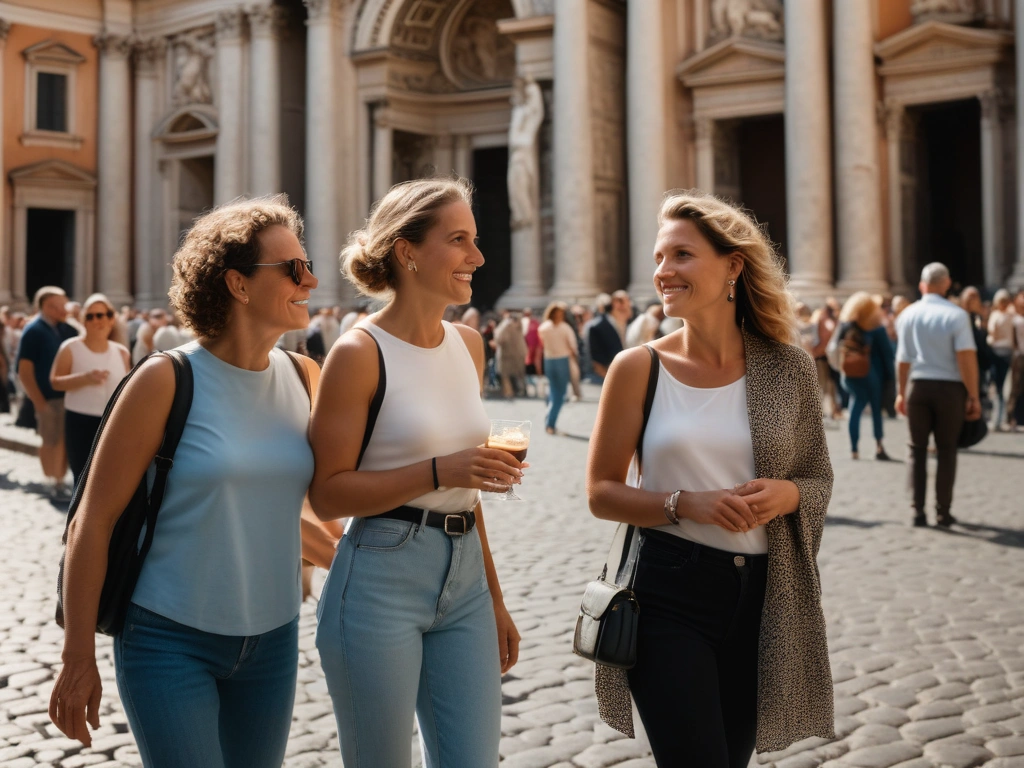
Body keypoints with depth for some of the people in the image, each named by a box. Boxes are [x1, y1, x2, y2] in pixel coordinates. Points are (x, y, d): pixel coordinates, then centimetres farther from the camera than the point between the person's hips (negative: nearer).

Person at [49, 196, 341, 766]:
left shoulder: (304, 377, 2)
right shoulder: (168, 381, -13)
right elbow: (93, 522, -9)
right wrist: (78, 660, -8)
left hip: (272, 638, 5)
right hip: (171, 640, -5)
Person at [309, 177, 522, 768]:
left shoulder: (468, 344, 10)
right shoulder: (361, 353, -10)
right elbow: (328, 493, -11)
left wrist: (495, 598, 19)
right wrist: (439, 472, -21)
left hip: (463, 583, 6)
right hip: (380, 583, -6)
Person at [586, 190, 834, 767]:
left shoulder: (789, 368, 1)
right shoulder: (639, 368, -3)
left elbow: (819, 477, 10)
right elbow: (602, 492, -1)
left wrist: (786, 495, -13)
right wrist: (686, 504, -17)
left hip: (762, 598, 3)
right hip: (668, 594, -2)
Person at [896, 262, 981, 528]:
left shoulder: (907, 314, 3)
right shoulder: (956, 315, -8)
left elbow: (903, 359, 6)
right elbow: (966, 357, -14)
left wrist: (901, 392, 15)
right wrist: (973, 396, -10)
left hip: (918, 386, 2)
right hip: (950, 387, -2)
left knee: (917, 449, 10)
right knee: (946, 449, 8)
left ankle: (918, 512, 7)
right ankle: (943, 512, 10)